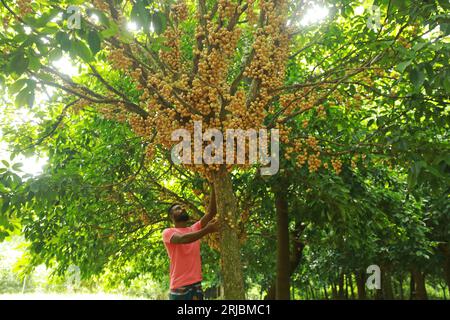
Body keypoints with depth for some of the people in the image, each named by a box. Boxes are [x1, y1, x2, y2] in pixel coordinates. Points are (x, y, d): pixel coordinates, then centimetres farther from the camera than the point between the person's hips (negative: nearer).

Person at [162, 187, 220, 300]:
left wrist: (214, 185, -4)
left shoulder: (195, 229, 15)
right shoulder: (168, 232, 0)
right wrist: (207, 230, -30)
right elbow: (182, 239, -21)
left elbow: (211, 212, 4)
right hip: (179, 287, -5)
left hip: (196, 285, 5)